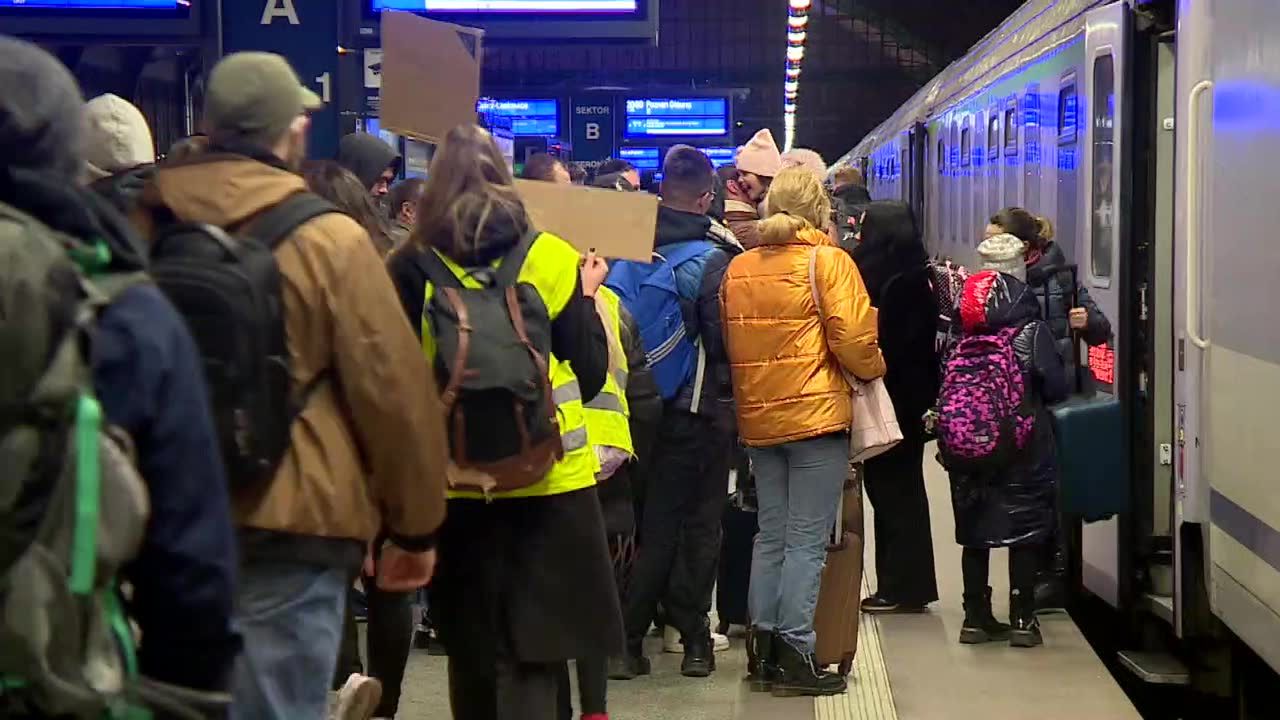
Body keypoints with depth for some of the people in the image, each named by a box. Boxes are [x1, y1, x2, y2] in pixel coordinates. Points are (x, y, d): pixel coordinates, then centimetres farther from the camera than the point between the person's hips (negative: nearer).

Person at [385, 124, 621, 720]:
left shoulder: (412, 269, -4)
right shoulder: (550, 260, -4)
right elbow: (590, 375, -1)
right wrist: (587, 295, 13)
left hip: (454, 484, 2)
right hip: (545, 479, -1)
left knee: (470, 648, 15)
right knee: (532, 651, 1)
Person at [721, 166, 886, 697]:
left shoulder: (739, 267, 6)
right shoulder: (827, 261, -9)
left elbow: (727, 342, 10)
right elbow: (853, 341, -14)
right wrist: (875, 369, 6)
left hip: (759, 419, 6)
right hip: (816, 414, -6)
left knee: (770, 535, 15)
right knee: (807, 541, -2)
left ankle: (764, 645, 17)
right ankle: (795, 656, -2)